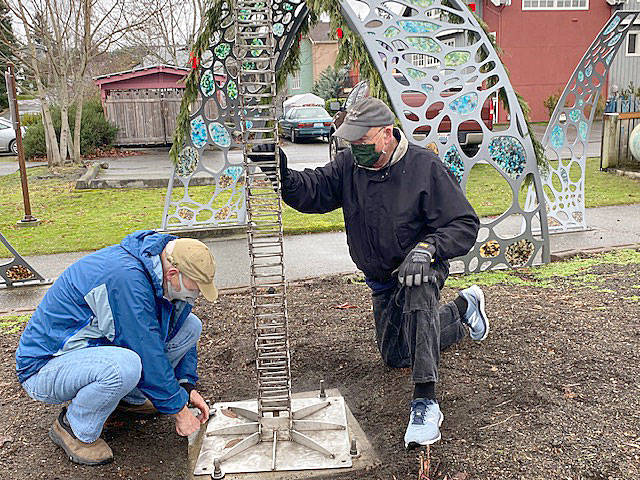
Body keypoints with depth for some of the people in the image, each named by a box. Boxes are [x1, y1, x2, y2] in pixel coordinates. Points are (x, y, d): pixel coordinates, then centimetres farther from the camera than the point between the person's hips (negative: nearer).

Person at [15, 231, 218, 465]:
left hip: (97, 346, 8)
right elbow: (148, 355, -30)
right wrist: (179, 410, -18)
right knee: (125, 366, -40)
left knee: (190, 325, -2)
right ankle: (74, 429, -10)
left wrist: (188, 386, 5)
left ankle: (131, 398, 11)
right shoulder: (126, 277, -34)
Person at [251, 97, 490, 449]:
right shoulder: (349, 164, -8)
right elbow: (314, 190, -22)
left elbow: (464, 224, -20)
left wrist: (426, 248, -37)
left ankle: (425, 402, -38)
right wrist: (284, 177, -43)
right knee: (395, 356, 17)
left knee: (415, 292, -41)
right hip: (382, 280, 6)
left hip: (422, 267, -6)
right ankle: (463, 307, 40)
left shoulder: (424, 166, -20)